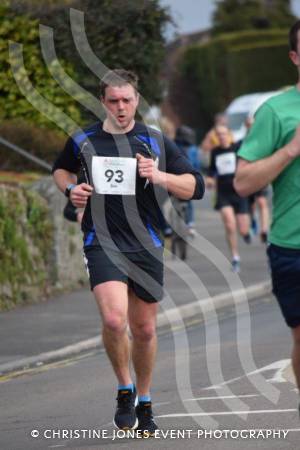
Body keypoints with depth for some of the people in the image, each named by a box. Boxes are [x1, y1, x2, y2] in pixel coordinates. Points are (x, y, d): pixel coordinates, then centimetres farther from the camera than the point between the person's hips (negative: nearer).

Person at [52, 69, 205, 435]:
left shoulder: (155, 142, 2)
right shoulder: (83, 141, 4)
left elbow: (195, 187, 1)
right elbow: (61, 168, 26)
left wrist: (160, 176, -16)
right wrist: (70, 188, 4)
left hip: (145, 246, 1)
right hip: (102, 243, -1)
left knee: (144, 329, 10)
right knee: (114, 320, -22)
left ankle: (143, 402, 31)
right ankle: (124, 389, 2)